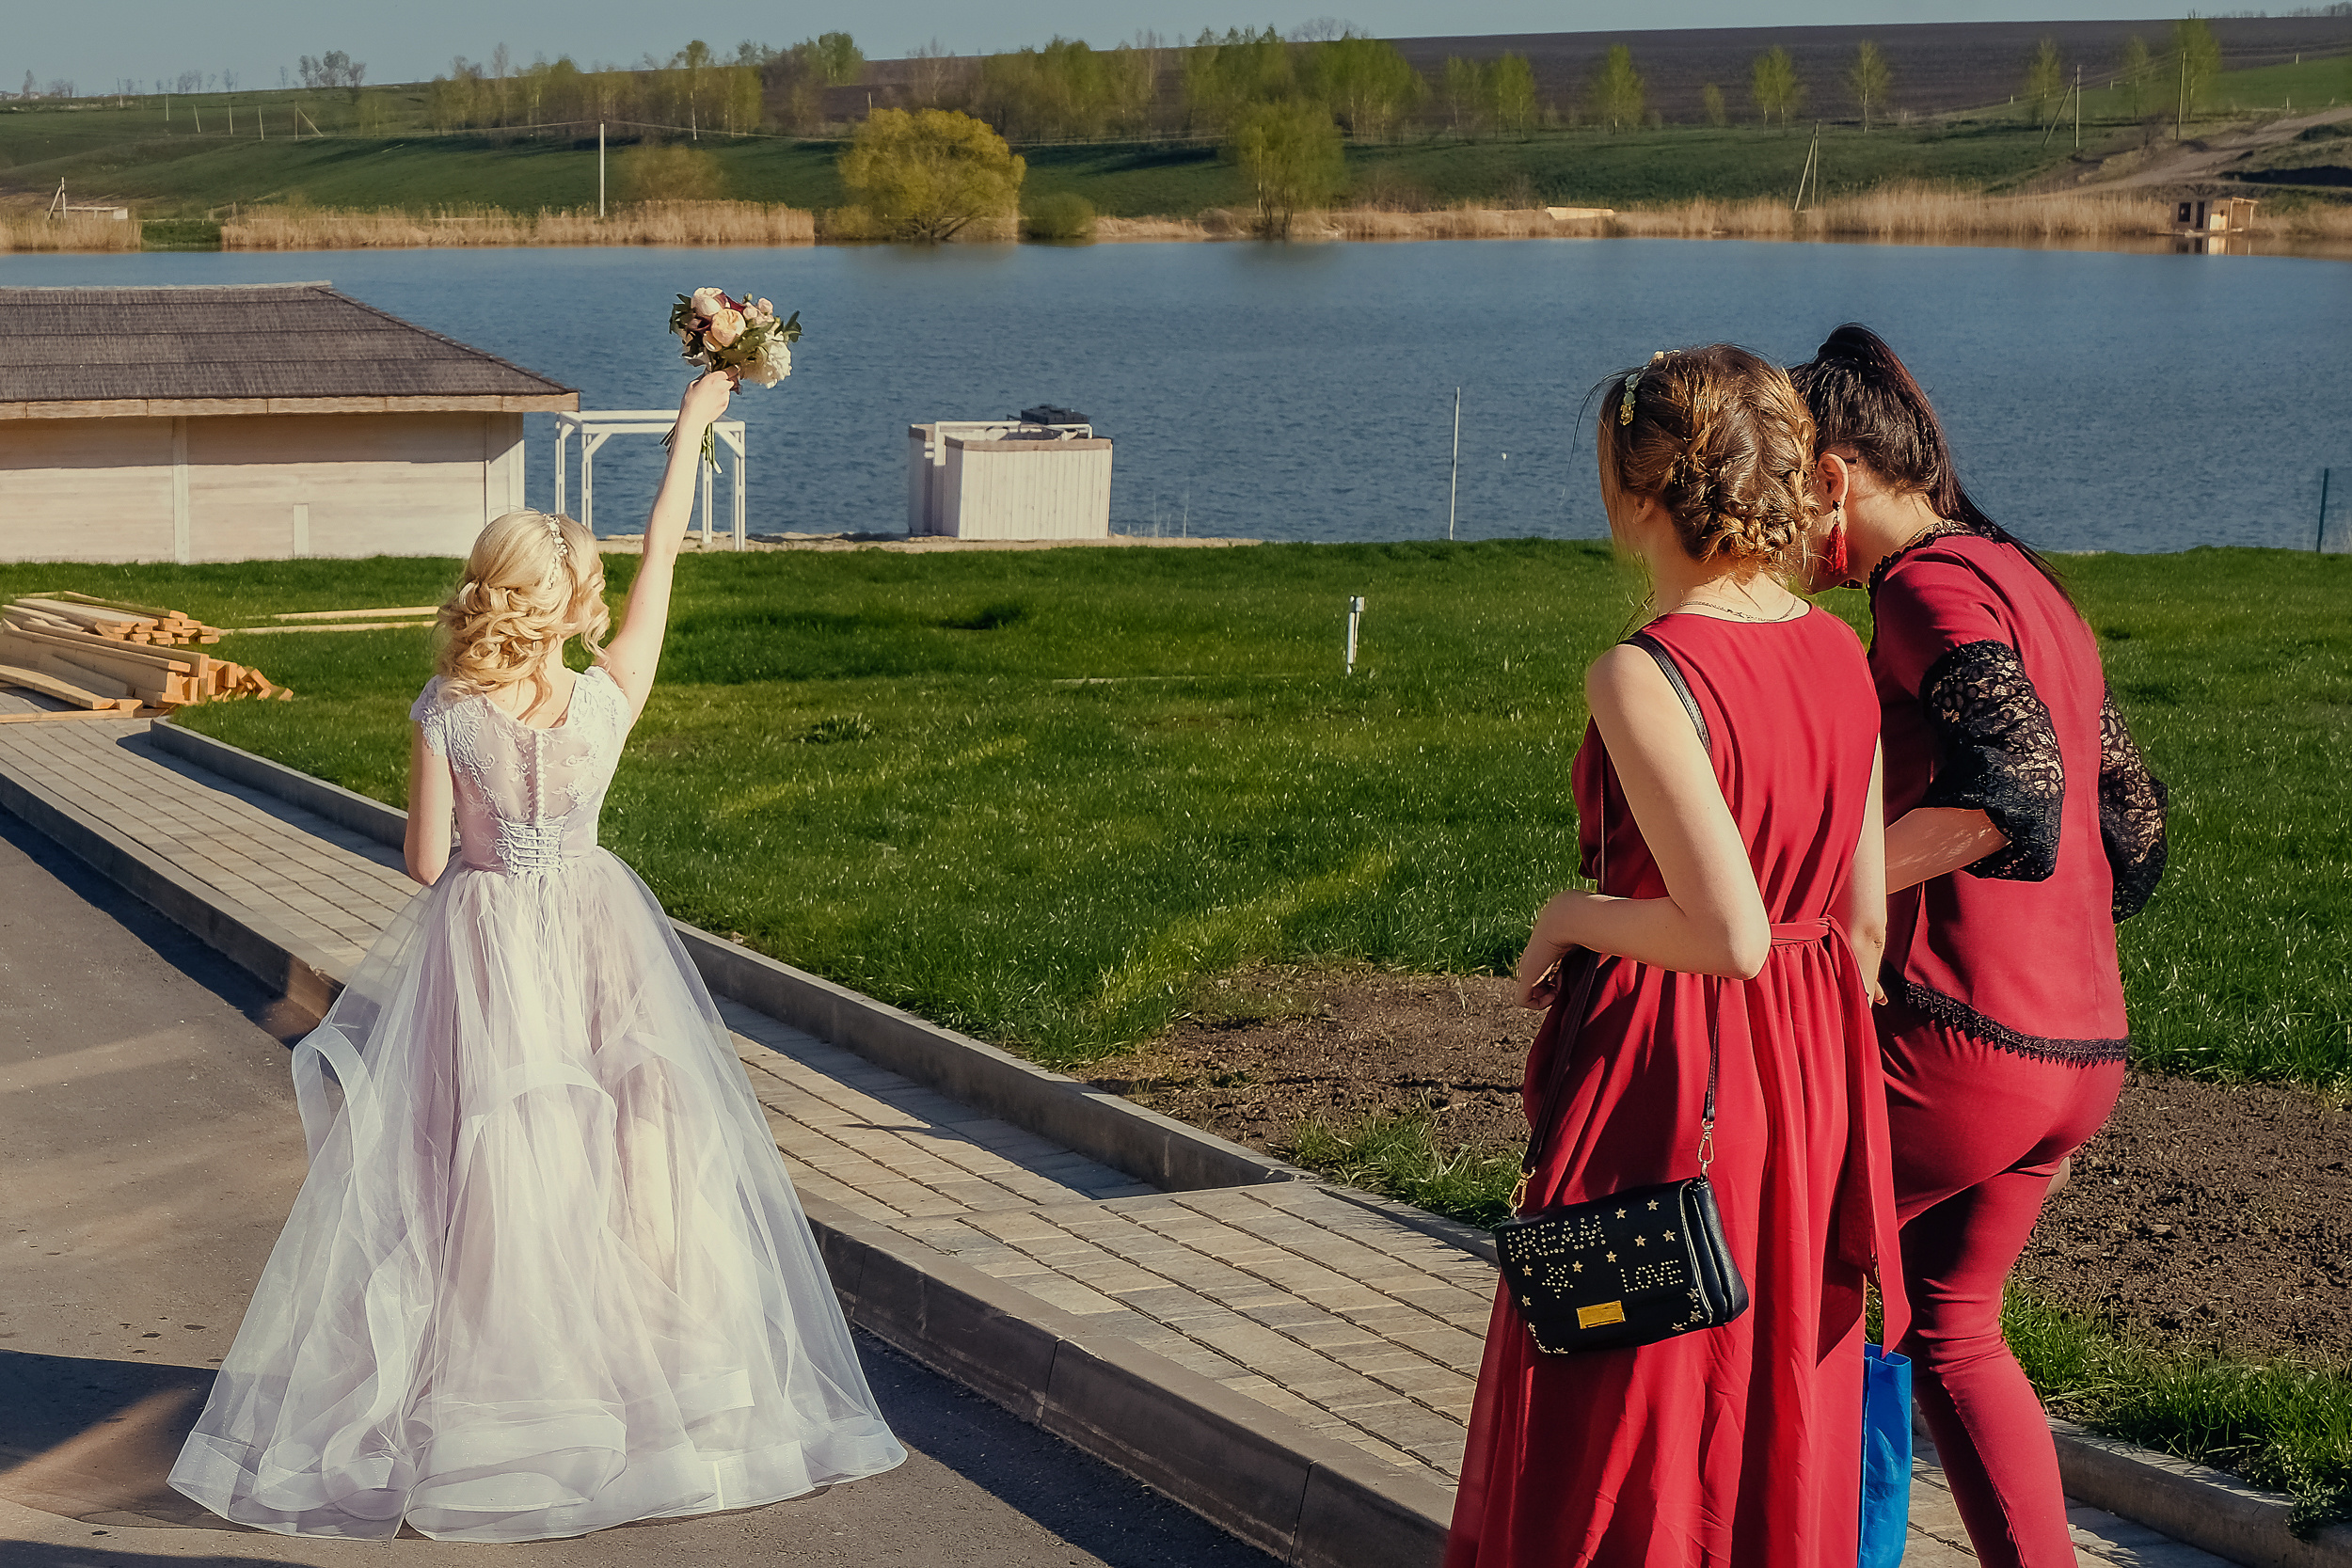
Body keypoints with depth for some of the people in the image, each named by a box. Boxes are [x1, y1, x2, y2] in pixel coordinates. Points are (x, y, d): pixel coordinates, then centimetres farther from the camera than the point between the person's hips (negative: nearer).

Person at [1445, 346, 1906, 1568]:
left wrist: (1573, 916, -8)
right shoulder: (1840, 656, 3)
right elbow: (1865, 922, 8)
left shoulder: (1641, 678, -19)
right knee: (1786, 1435, 17)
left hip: (1670, 1082, -7)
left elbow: (1729, 933, -25)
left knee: (1623, 1441, 6)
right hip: (1815, 1082, 7)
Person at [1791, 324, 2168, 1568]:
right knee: (1950, 1326, 21)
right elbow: (2133, 824, 22)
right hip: (2084, 1049, 9)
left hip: (1961, 1044, -9)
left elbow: (2011, 780, -26)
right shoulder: (2032, 589, 17)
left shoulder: (1933, 584, -10)